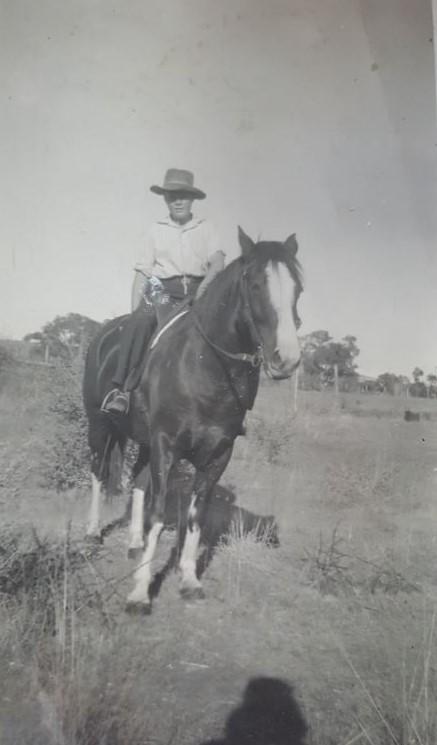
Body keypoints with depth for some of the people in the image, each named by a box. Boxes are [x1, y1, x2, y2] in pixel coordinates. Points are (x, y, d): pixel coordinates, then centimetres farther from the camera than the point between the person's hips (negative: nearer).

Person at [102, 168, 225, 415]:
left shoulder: (205, 228, 14)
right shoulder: (157, 229, 17)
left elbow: (218, 261, -2)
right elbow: (143, 271, 13)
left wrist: (204, 287, -23)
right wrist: (135, 308, 0)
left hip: (197, 292, 0)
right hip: (162, 291, 0)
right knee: (138, 323, -29)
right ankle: (122, 389, -32)